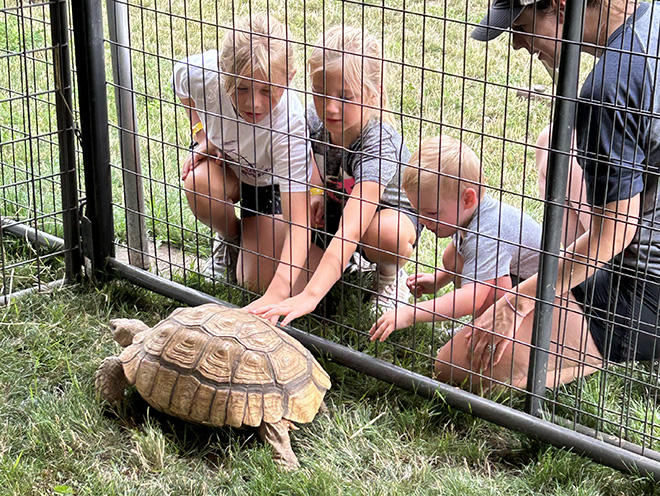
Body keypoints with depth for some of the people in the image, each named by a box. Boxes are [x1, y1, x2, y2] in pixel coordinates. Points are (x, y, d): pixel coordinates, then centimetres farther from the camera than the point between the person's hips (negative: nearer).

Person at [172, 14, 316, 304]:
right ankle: (232, 240, 0)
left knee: (255, 282, -10)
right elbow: (181, 81, -4)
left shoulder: (288, 127, -43)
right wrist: (202, 136, -14)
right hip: (223, 159, 3)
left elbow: (299, 223, -46)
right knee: (199, 183, -35)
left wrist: (277, 293, -59)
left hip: (271, 180, -2)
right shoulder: (203, 72, -35)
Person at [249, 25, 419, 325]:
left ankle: (389, 273, -5)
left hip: (393, 214, -5)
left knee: (384, 233, -41)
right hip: (336, 208, 5)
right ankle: (342, 261, 18)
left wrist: (310, 295, -57)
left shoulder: (379, 148, -37)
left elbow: (350, 231, -49)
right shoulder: (315, 120, -19)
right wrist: (320, 195, -11)